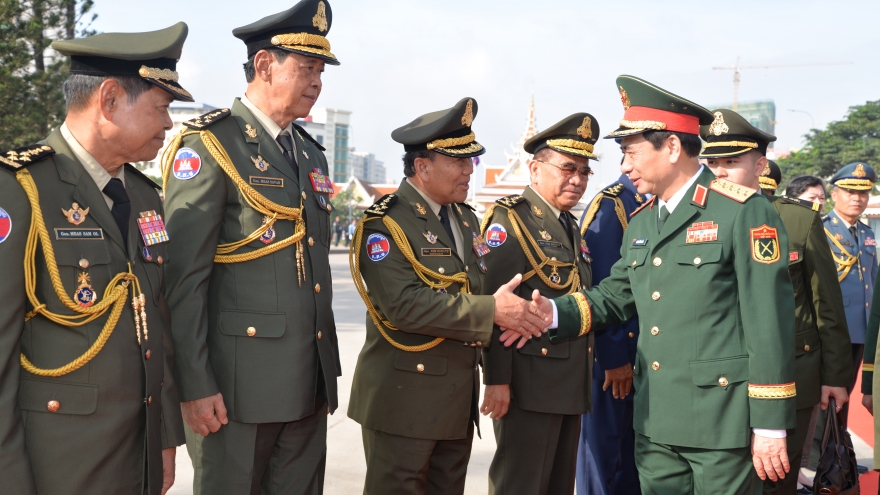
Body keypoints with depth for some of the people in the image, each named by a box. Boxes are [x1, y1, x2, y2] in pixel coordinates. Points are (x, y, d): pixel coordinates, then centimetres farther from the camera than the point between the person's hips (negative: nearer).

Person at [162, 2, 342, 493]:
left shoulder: (310, 152, 15)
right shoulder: (208, 144, -9)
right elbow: (185, 275, -14)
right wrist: (195, 385, -17)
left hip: (310, 381, 7)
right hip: (240, 381, -7)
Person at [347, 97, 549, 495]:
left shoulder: (466, 218, 13)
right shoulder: (385, 224, -13)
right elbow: (405, 305, -26)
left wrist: (515, 311, -7)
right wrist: (491, 312, -24)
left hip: (459, 398, 8)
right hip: (405, 399, -7)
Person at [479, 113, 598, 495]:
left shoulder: (572, 226, 17)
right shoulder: (509, 219, -9)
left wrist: (584, 377, 18)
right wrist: (497, 379, -21)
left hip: (571, 386, 8)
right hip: (529, 383, -8)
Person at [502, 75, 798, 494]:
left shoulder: (743, 212, -11)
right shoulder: (641, 221, 13)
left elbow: (769, 325, -13)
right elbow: (615, 295, 17)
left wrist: (770, 427, -13)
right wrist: (554, 312, -2)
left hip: (723, 421, -6)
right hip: (656, 421, 7)